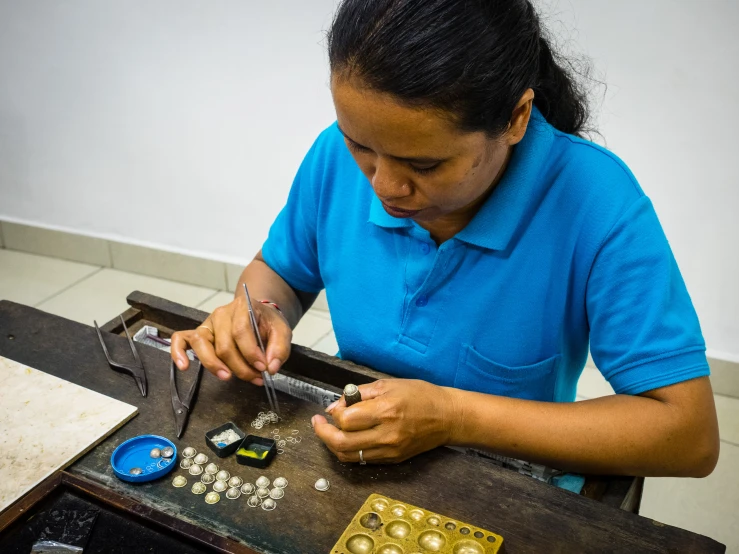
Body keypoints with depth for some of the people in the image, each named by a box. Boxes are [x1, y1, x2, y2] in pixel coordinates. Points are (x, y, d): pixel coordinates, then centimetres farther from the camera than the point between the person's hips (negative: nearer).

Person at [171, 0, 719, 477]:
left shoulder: (595, 200, -22)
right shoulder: (338, 155, -10)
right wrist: (257, 311, -15)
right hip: (348, 466, 3)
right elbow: (279, 270, 7)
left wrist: (455, 417, -26)